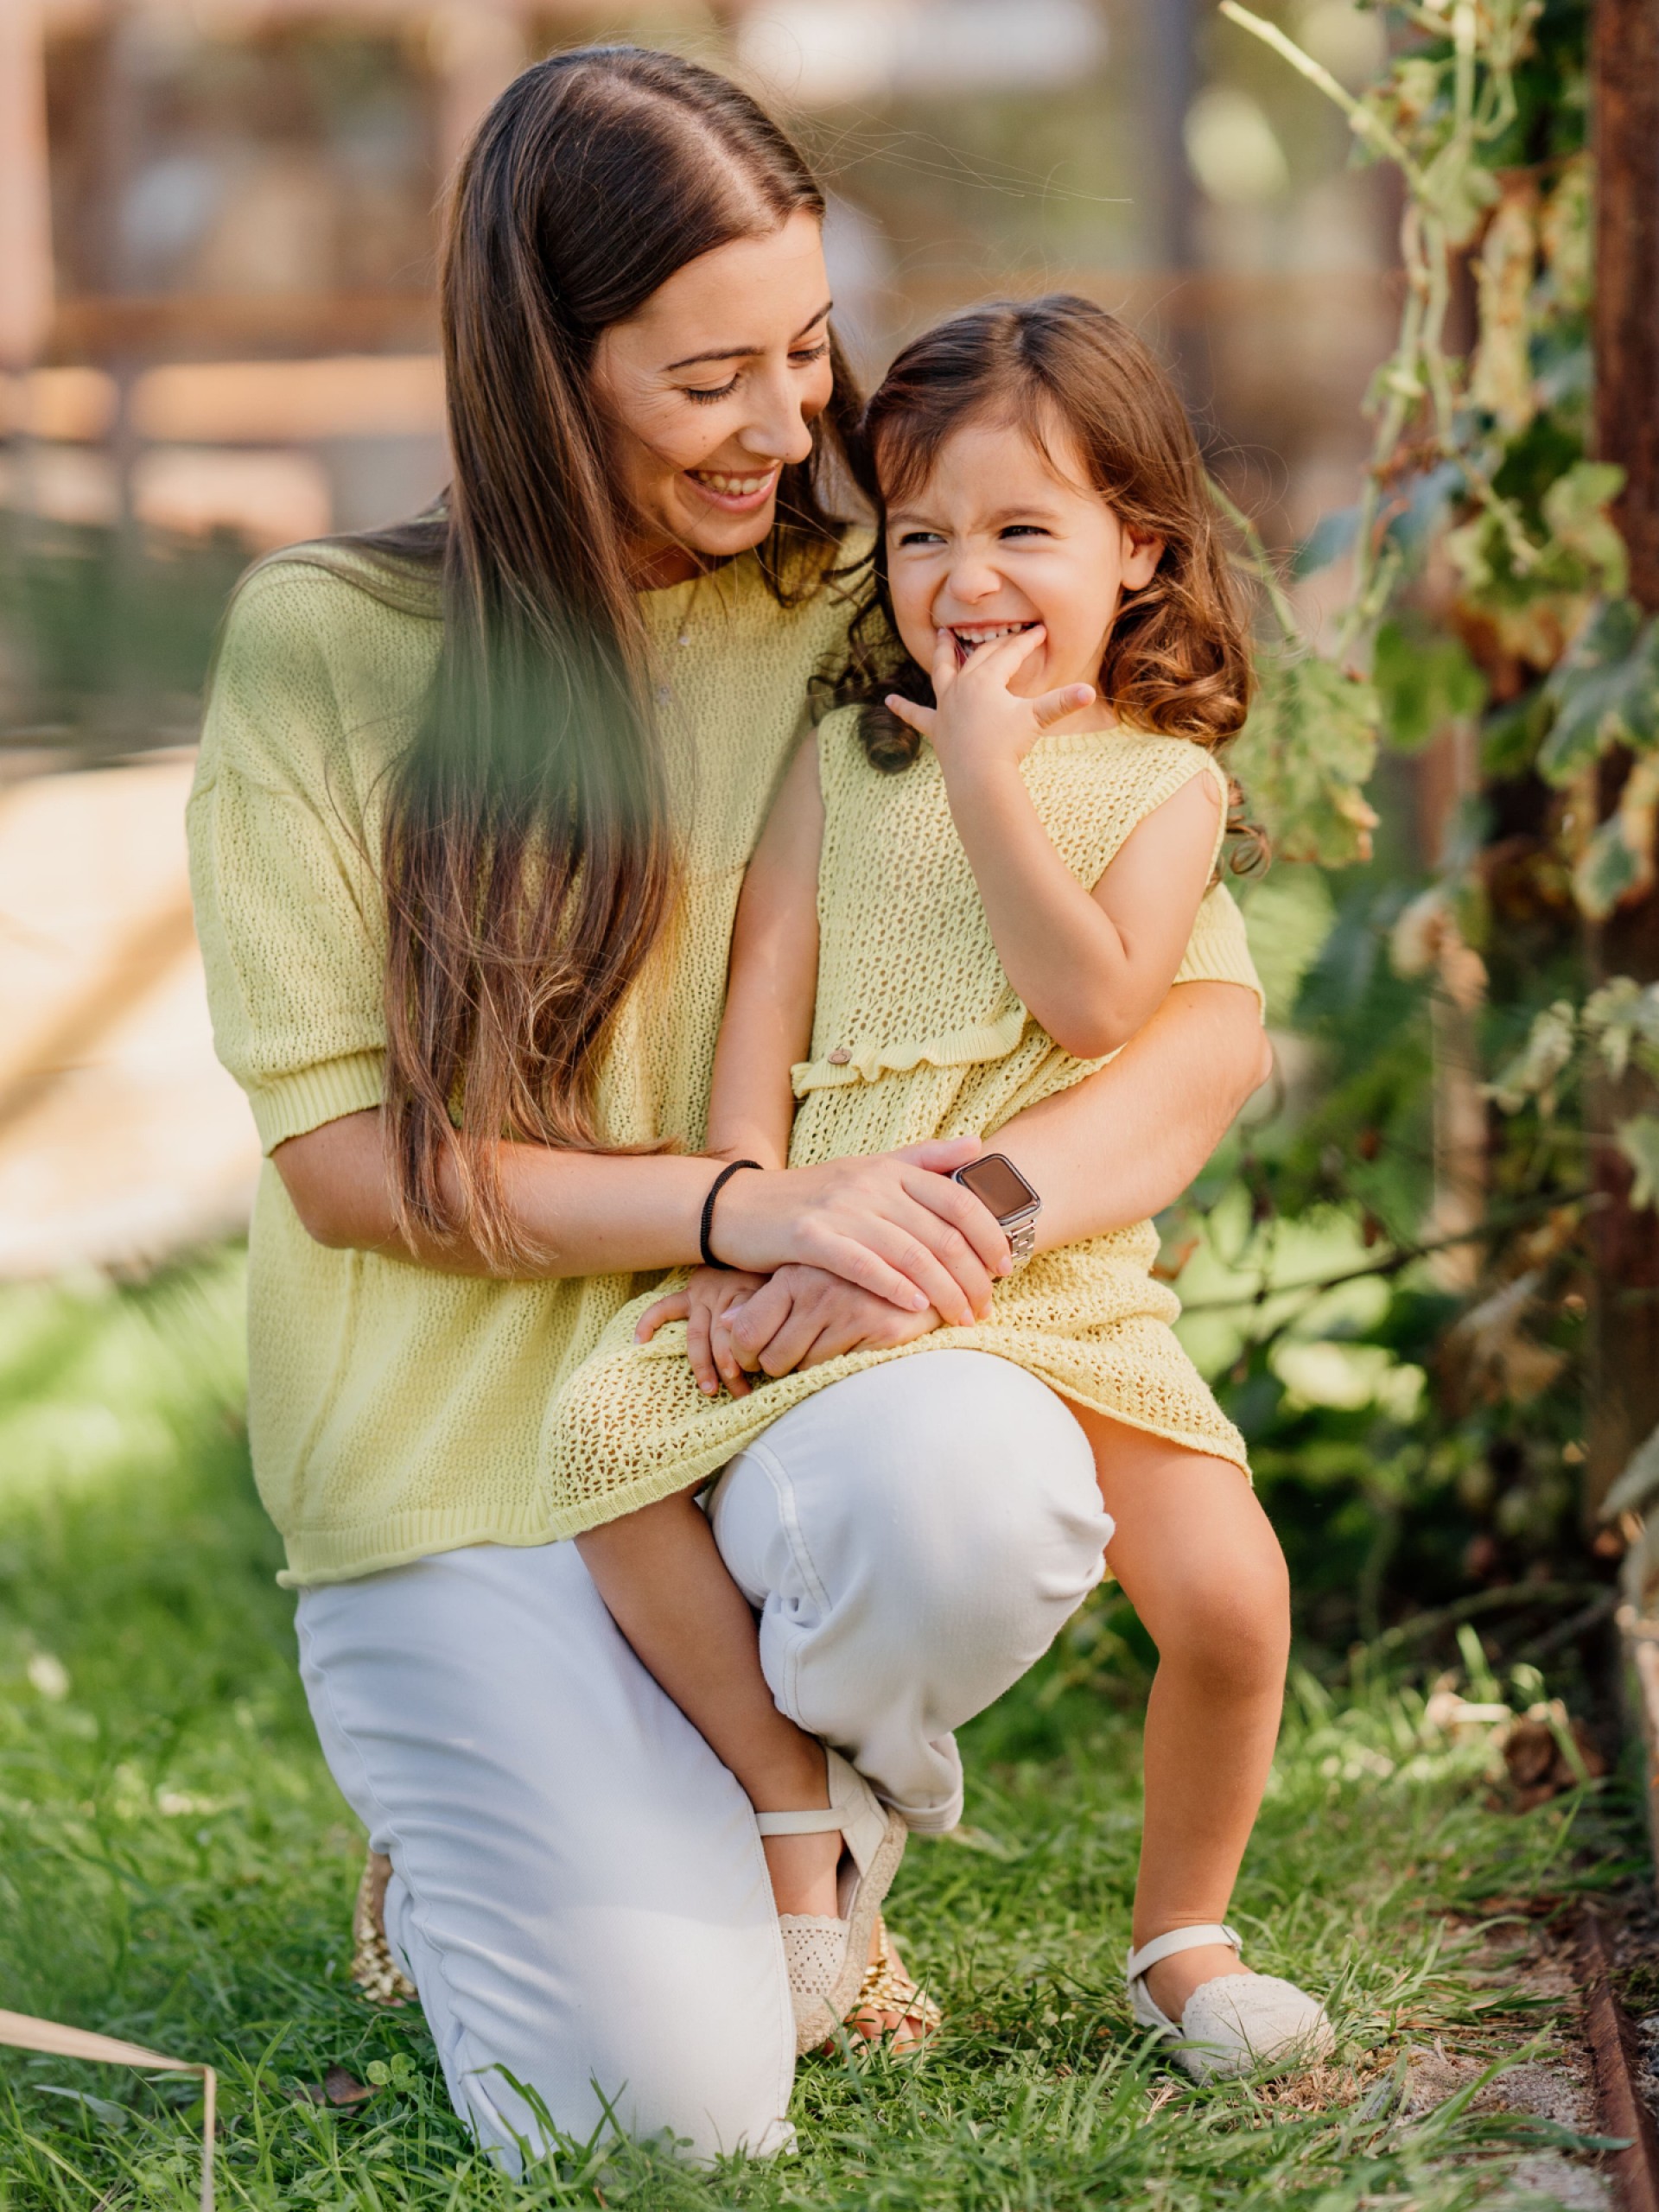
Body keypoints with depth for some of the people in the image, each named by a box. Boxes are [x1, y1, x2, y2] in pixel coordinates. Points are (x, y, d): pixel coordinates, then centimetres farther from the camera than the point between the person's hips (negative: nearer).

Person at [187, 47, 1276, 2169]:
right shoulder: (327, 644, -3)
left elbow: (1210, 1020, 0)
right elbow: (339, 1153, -7)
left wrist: (980, 1201, -21)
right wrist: (747, 1210, -20)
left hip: (781, 1386, 3)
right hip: (462, 1458, -2)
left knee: (975, 1489, -35)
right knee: (668, 2107, -19)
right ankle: (489, 1808, 16)